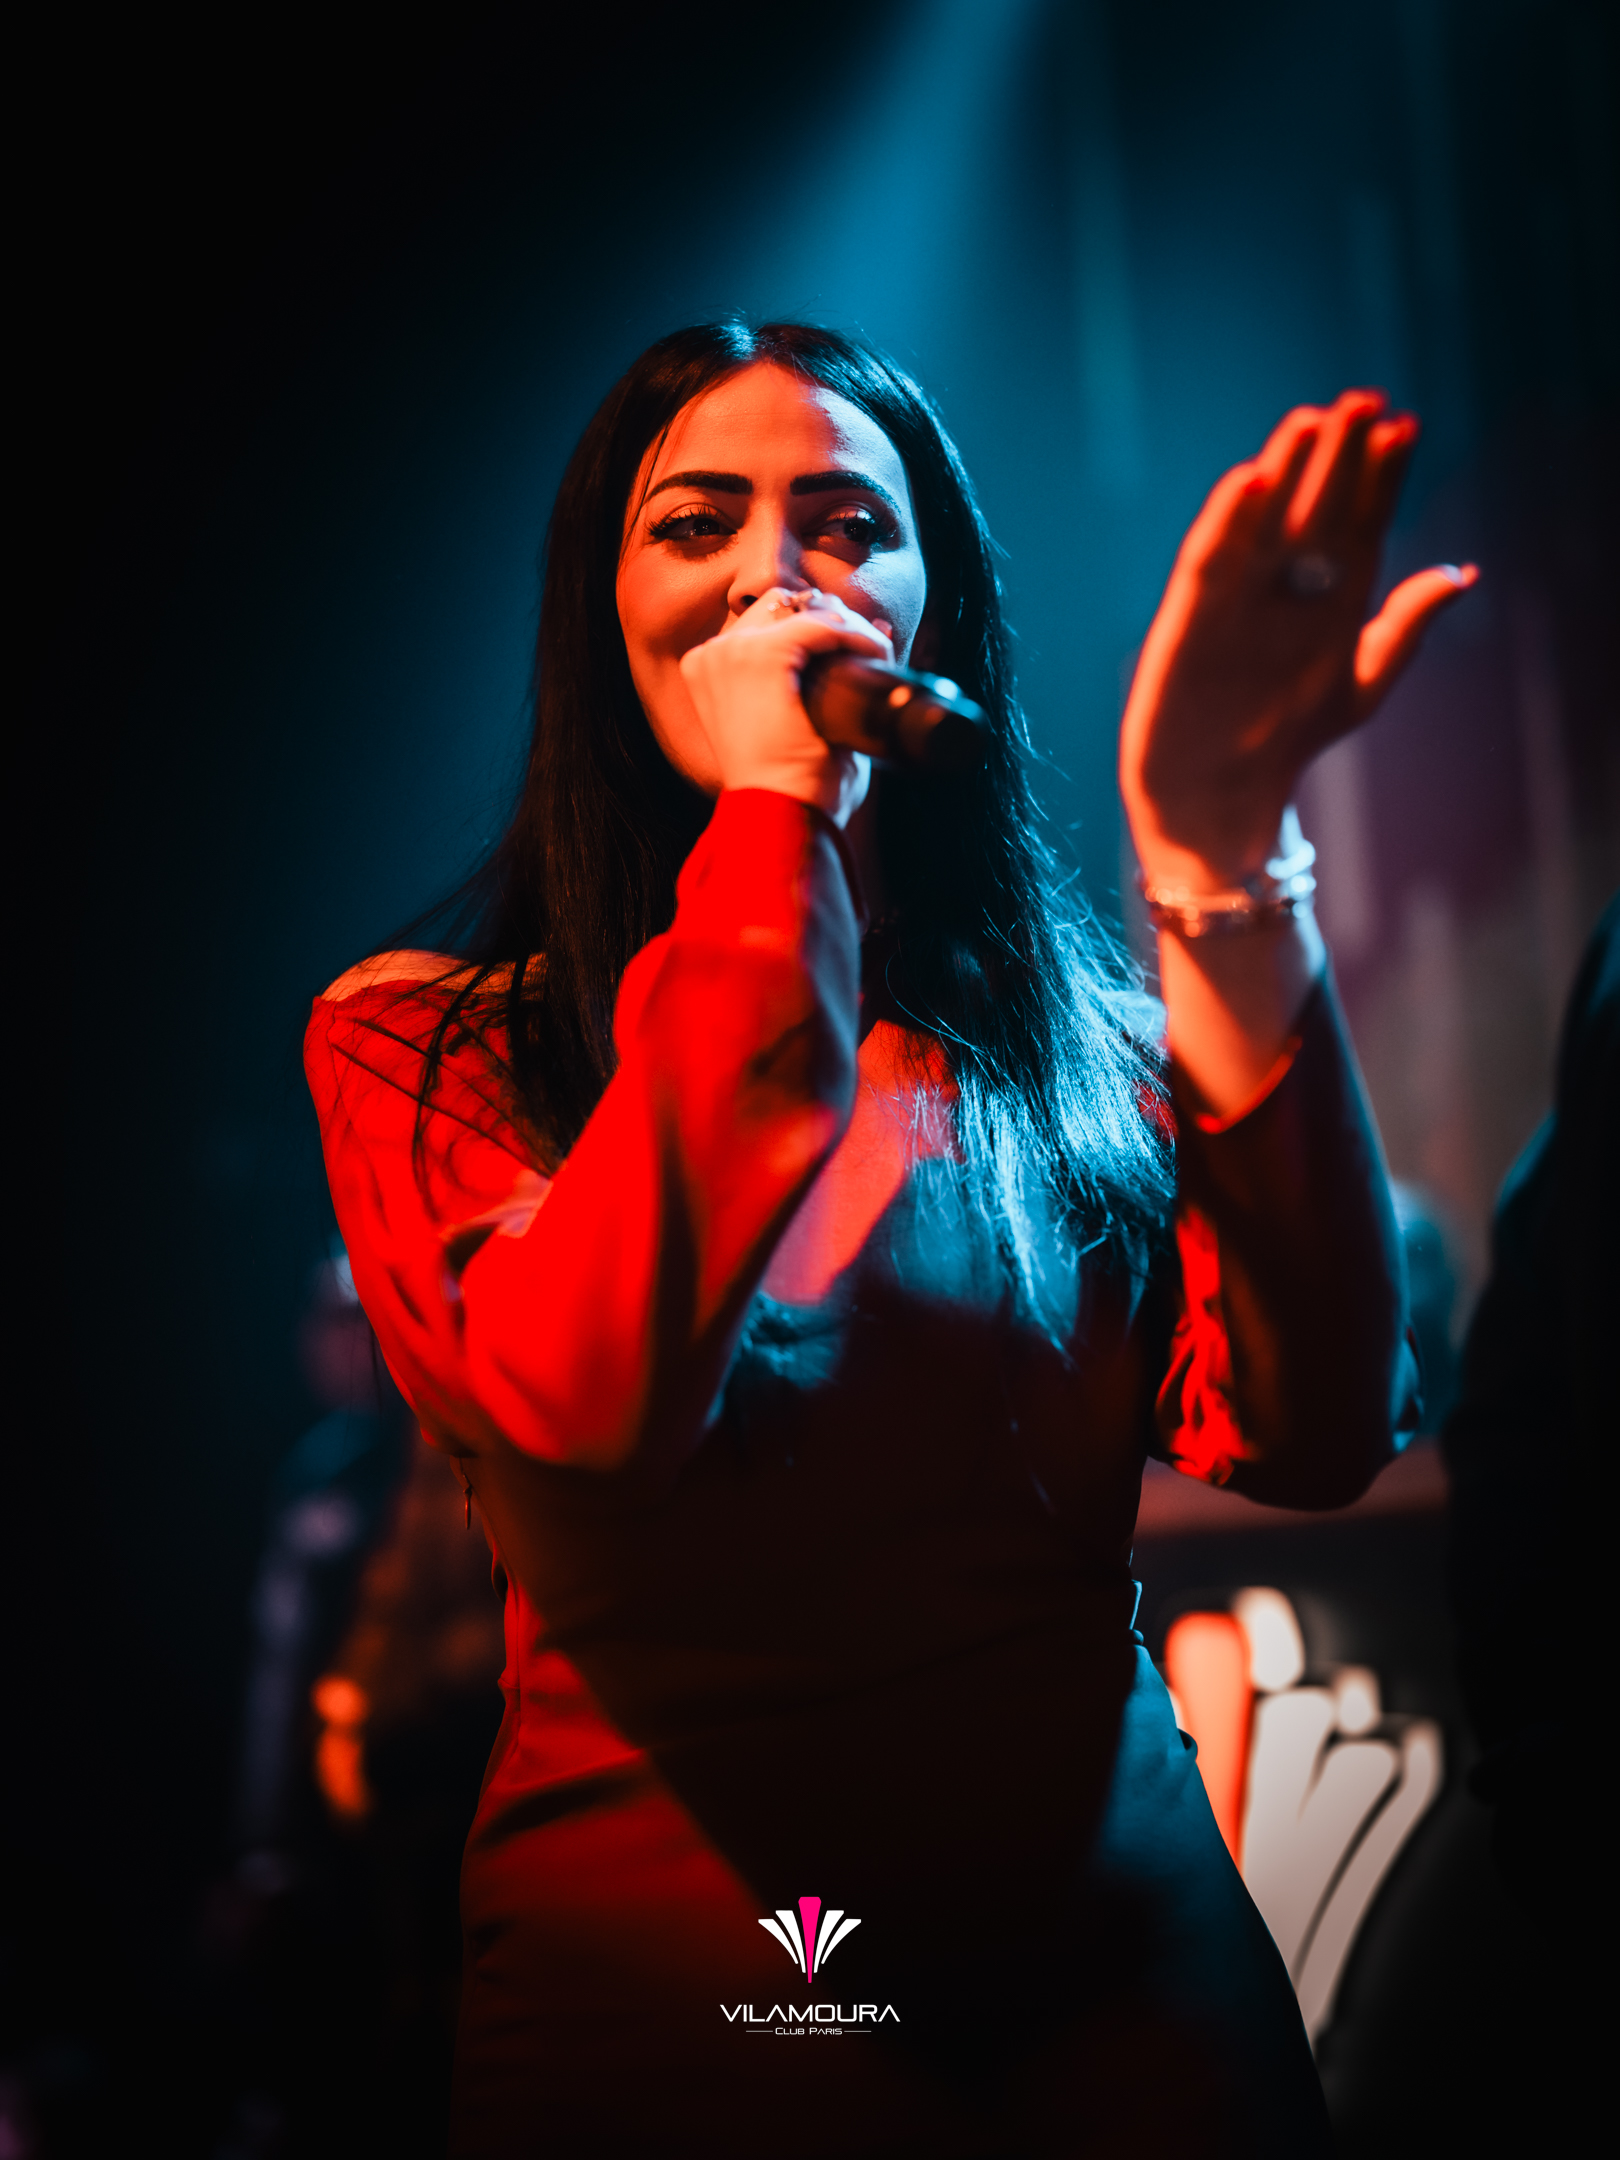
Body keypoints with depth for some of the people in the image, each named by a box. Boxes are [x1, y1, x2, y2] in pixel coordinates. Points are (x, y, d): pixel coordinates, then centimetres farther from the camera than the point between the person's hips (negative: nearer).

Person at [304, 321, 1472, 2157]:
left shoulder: (1074, 1029, 3)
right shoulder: (419, 1039, -3)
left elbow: (1305, 1433, -13)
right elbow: (586, 1398, -23)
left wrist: (1216, 861, -21)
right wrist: (774, 813, -18)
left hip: (1119, 1968, 2)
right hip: (658, 1999, -2)